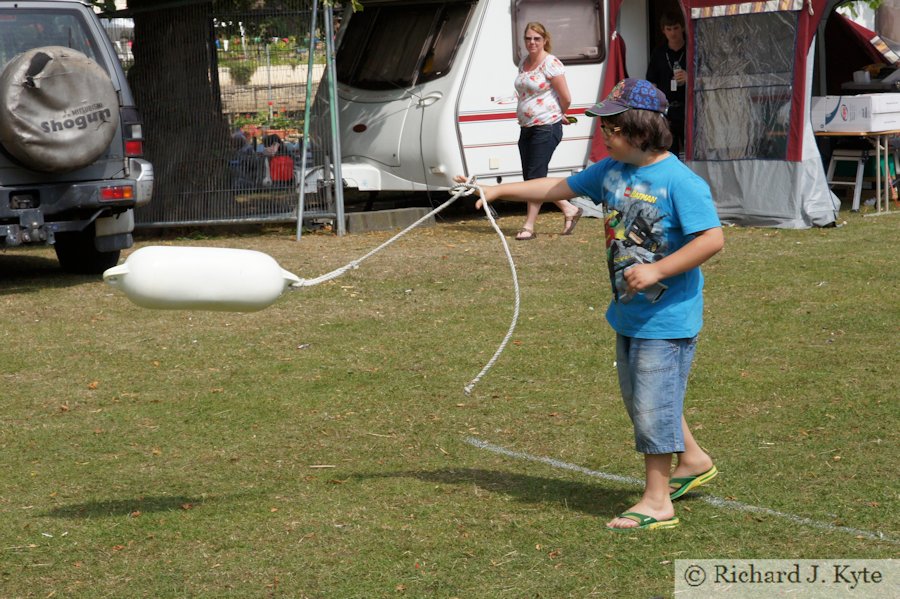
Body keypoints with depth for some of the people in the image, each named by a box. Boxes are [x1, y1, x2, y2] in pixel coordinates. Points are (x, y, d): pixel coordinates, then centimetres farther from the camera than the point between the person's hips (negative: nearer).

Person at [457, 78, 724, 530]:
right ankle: (693, 461, 40)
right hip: (628, 314, 9)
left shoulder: (680, 183, -21)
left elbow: (712, 239, -25)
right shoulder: (612, 171, 4)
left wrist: (656, 271, -27)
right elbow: (558, 188, 13)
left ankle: (656, 501, 7)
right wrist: (497, 191, 8)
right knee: (639, 400, 21)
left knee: (652, 404, -4)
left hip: (666, 319, -9)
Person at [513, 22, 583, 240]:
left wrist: (559, 115, 5)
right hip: (526, 128, 9)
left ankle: (529, 226, -2)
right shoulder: (524, 63, 12)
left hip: (546, 128, -9)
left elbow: (566, 98, -12)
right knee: (530, 178, 9)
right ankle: (569, 210, 21)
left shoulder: (551, 64, -13)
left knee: (535, 177, -7)